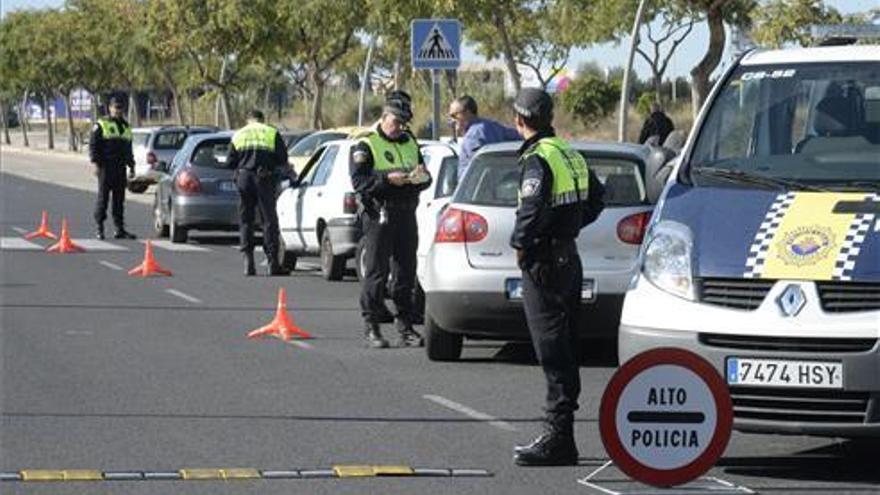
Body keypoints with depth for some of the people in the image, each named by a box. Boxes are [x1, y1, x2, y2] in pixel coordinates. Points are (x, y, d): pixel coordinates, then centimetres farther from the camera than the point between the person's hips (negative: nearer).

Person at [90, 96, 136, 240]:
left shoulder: (126, 127, 20)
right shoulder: (101, 125, 0)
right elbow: (93, 145, -5)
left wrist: (131, 166, 21)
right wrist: (95, 162, -15)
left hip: (120, 168, 6)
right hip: (106, 167, -5)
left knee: (119, 198, 5)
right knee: (103, 197, -4)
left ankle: (120, 229, 7)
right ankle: (99, 228, 1)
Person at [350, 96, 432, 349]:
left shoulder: (410, 143, 19)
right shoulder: (365, 145, -1)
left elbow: (426, 177, 20)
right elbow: (359, 181, -11)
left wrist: (420, 177, -4)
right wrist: (388, 179, -23)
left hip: (406, 214, 6)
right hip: (379, 215, -6)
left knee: (406, 271, 6)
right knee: (376, 271, -6)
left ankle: (405, 327, 11)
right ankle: (371, 326, -1)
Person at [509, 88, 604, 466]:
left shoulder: (538, 159, -16)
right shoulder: (572, 155, 13)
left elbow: (532, 209, -29)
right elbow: (595, 201, 23)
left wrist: (520, 243, -14)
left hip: (544, 263, -9)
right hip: (569, 259, 9)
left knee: (553, 351, -9)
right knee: (565, 352, 13)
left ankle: (558, 438, -11)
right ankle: (560, 432, 19)